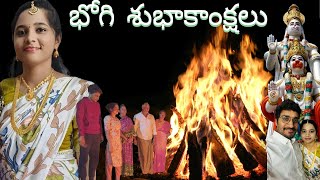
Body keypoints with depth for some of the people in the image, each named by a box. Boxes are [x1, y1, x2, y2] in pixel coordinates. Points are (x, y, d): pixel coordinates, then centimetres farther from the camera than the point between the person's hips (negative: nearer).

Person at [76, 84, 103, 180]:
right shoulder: (82, 103, -3)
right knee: (84, 158, -3)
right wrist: (81, 135, -16)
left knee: (95, 158, 7)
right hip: (86, 135, -6)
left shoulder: (97, 104, 17)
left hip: (96, 135, 7)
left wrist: (101, 134, 15)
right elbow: (79, 119, -9)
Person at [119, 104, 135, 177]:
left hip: (128, 140, 1)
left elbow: (132, 129, 5)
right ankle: (121, 171, 5)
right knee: (121, 156, 0)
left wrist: (131, 137, -7)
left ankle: (127, 171, 6)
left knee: (128, 155, 1)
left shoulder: (129, 119, 7)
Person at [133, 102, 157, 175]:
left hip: (150, 138, 3)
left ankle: (150, 170, 10)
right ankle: (144, 171, 6)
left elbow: (153, 127, 10)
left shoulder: (151, 117, 8)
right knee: (143, 155, -1)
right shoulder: (137, 116, -2)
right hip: (141, 138, -3)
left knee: (150, 155, 3)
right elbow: (135, 128, 1)